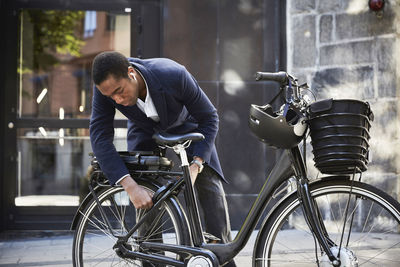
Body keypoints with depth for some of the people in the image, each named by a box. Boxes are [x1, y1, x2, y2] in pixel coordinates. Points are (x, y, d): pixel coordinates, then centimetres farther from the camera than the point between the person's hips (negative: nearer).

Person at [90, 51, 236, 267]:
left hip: (186, 127, -2)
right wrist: (131, 187, -42)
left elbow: (209, 117, -25)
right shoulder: (106, 86, -32)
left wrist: (195, 166, -35)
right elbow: (100, 137, -32)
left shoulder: (174, 75, -39)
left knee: (211, 188, -10)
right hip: (145, 132, 2)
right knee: (145, 203, -9)